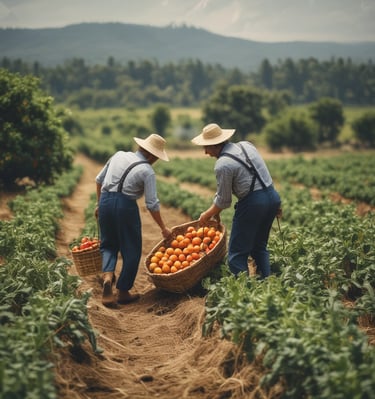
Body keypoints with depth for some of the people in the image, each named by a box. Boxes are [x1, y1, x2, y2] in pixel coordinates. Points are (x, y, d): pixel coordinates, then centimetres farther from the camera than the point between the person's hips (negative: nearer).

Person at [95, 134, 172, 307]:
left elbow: (99, 180, 16)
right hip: (126, 206, -5)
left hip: (105, 201, 5)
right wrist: (163, 228, 5)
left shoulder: (119, 155, 10)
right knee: (131, 250, 12)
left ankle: (108, 276, -7)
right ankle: (123, 292, 18)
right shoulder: (147, 171, -4)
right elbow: (152, 204, -6)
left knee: (108, 244, 20)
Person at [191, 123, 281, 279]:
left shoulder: (222, 165, -14)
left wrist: (207, 215, 11)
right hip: (272, 196, 9)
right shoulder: (246, 145, 10)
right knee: (259, 247, 21)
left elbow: (223, 201, -7)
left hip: (253, 203, -8)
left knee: (237, 253, 3)